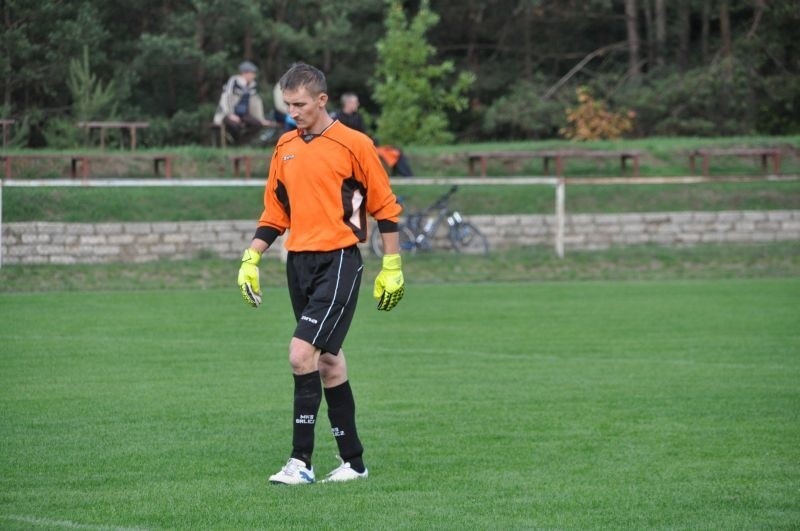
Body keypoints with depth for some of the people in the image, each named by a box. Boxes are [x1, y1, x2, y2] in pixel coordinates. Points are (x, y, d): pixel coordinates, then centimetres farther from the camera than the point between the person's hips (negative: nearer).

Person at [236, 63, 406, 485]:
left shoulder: (353, 145, -7)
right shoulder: (285, 148, 11)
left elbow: (385, 208, -2)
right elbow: (274, 212, 18)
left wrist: (392, 268, -2)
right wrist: (251, 259, 8)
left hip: (338, 262, -6)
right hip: (299, 262, 6)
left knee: (302, 353, -17)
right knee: (327, 360, 10)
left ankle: (301, 461, -14)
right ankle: (353, 461, 18)